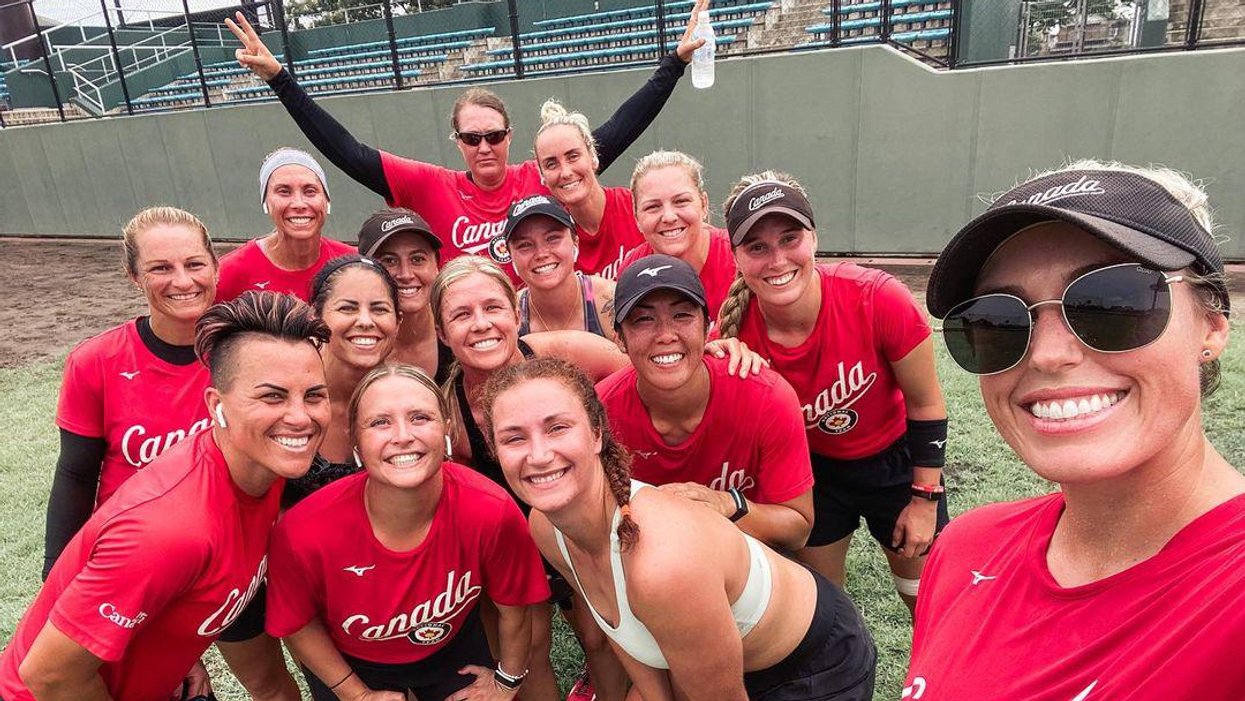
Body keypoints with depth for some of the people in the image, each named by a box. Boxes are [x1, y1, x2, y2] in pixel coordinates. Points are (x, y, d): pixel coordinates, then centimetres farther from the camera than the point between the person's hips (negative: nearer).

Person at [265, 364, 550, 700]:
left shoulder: (494, 513, -35)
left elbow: (514, 607, -14)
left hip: (453, 648, 1)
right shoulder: (304, 532, -35)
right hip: (348, 665, 0)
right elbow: (297, 625, -13)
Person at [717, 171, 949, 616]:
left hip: (896, 460, -1)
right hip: (811, 471, 1)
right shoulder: (736, 332, -27)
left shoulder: (879, 300, -32)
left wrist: (925, 499, -8)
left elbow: (926, 404, -15)